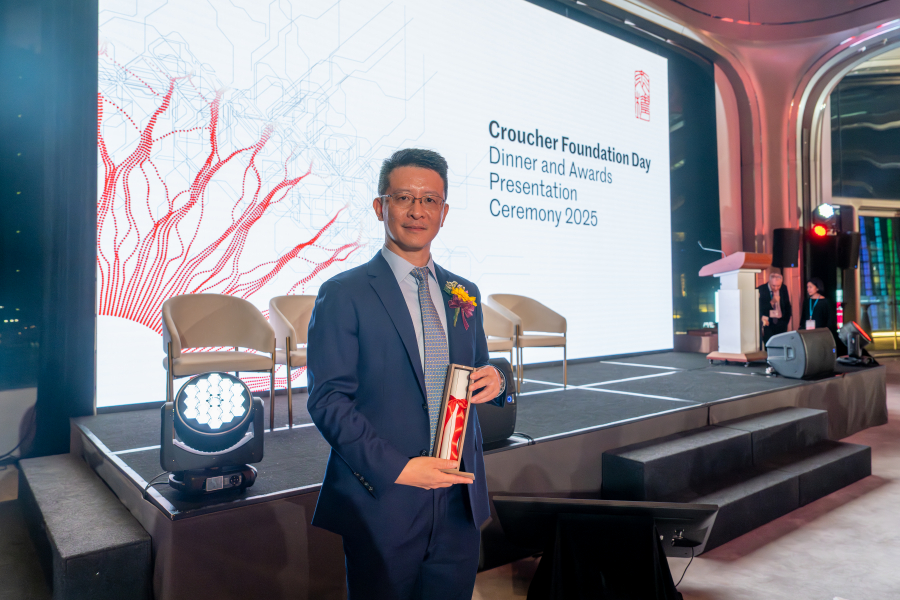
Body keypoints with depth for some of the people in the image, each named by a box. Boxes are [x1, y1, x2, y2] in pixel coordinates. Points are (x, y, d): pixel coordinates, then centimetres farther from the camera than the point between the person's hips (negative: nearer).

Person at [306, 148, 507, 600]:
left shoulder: (465, 292, 10)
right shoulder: (343, 294, -6)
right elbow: (327, 399, -11)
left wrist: (493, 381, -6)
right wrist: (397, 468, -18)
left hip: (459, 502, 5)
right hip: (382, 503, -4)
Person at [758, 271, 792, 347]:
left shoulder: (784, 288, 6)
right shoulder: (761, 290, -9)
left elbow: (787, 306, 19)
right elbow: (759, 309, -12)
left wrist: (787, 319, 13)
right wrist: (772, 302, -23)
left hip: (781, 323, 4)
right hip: (768, 323, -4)